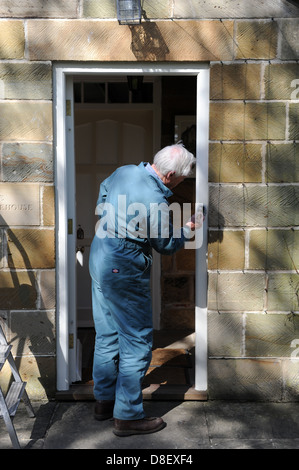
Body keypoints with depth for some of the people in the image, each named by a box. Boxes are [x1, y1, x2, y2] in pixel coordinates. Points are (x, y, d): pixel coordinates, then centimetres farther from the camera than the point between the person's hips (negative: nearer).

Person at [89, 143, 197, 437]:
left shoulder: (123, 171, 0)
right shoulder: (155, 203, -25)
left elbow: (102, 195, 20)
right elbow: (166, 245, -8)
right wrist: (187, 230, 10)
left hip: (99, 261, 10)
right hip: (124, 274, -9)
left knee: (106, 336, 19)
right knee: (137, 344, 3)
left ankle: (103, 401, 32)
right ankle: (127, 416, 12)